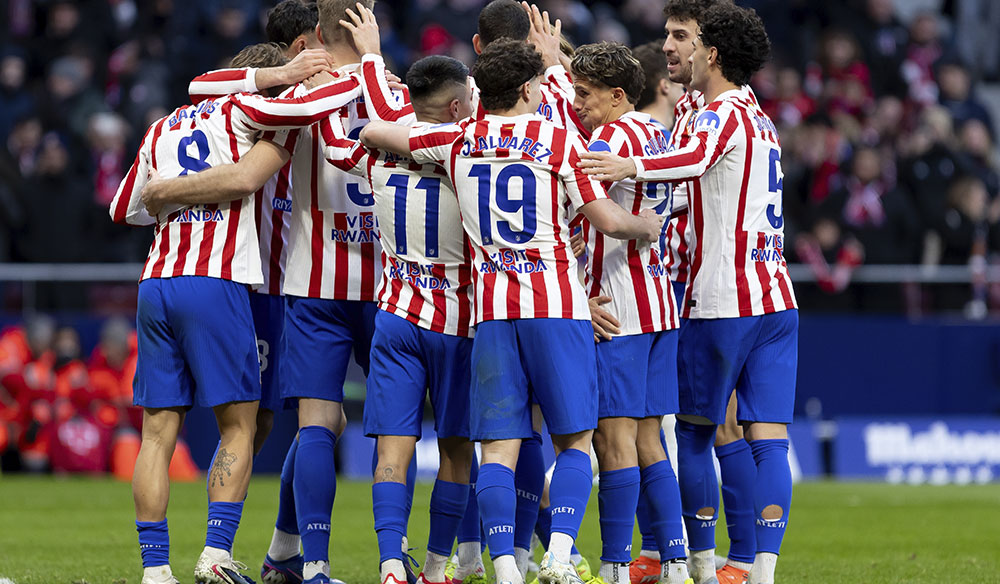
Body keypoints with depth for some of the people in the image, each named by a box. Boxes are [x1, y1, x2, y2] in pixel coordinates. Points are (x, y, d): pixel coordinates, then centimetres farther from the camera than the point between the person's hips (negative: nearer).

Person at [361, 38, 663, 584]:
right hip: (557, 304, -2)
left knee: (499, 447, 1)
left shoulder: (458, 141, 6)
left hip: (492, 311, 2)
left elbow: (374, 133, 13)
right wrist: (648, 225, 18)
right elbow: (608, 221, -2)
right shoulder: (560, 141, -1)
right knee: (574, 440, 7)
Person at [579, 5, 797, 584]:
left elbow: (696, 158, -31)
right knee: (769, 440, -2)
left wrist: (631, 166, -47)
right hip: (776, 297, 7)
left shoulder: (724, 113, -9)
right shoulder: (762, 120, 19)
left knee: (694, 432, 4)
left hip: (722, 302, -7)